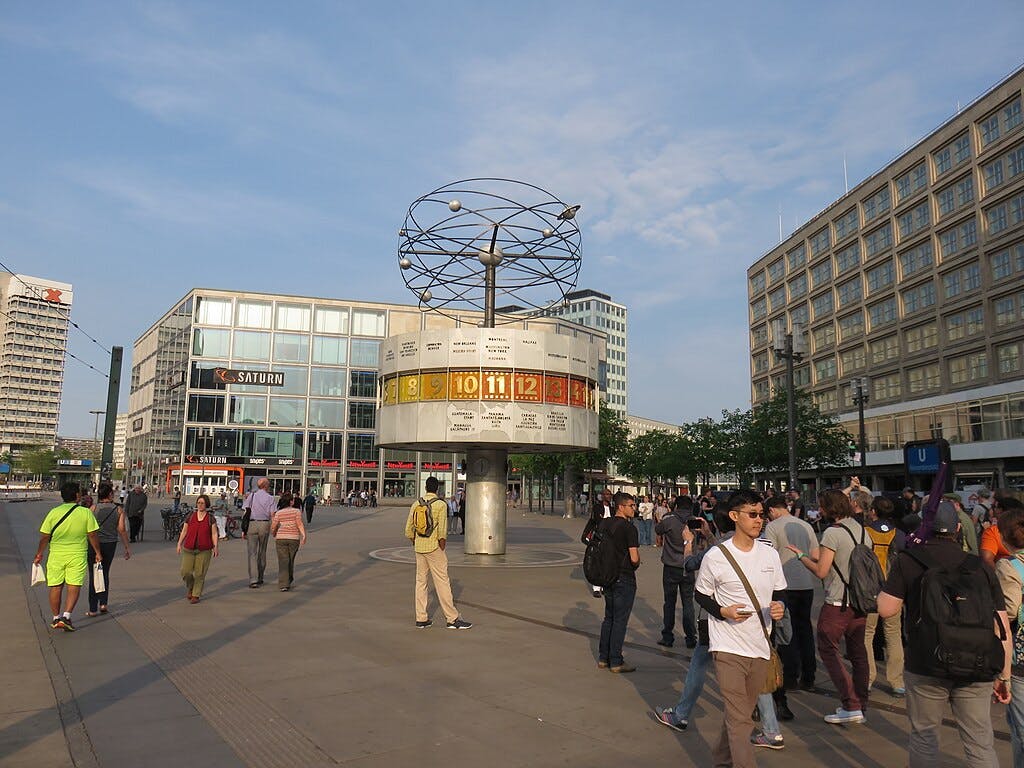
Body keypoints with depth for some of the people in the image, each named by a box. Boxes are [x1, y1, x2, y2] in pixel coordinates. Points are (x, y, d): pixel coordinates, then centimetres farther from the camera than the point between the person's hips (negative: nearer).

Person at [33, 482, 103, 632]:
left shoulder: (54, 512, -3)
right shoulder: (86, 513, -8)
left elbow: (44, 536, -1)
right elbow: (92, 535, -6)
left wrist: (39, 553, 14)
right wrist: (98, 552, 6)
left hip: (56, 555, 2)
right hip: (77, 556, -2)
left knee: (56, 587, 12)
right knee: (74, 587, 4)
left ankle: (56, 618, 21)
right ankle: (66, 616, -8)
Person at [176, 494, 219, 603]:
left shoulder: (210, 518, 3)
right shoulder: (190, 516, 7)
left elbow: (214, 534, 3)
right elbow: (184, 531, 12)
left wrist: (215, 547, -4)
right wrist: (179, 544, 7)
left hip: (204, 550, -2)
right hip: (189, 549, 2)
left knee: (200, 573, -1)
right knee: (185, 572, -5)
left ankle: (196, 595, 12)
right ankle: (190, 588, 24)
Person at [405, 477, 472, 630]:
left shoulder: (416, 504, 6)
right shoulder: (440, 505, -9)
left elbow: (409, 530, 7)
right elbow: (442, 532, -16)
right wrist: (442, 549, -5)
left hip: (419, 547, 5)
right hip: (434, 548, -5)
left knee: (420, 581, 11)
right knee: (442, 583, -2)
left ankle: (421, 619, 14)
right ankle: (452, 619, 1)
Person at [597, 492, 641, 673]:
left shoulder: (604, 523, 4)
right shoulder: (629, 528, -17)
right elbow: (634, 558, -21)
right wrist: (636, 564, 1)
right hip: (624, 578, -7)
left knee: (609, 617, 17)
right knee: (620, 620, 2)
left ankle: (603, 658, 23)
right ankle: (616, 662, 10)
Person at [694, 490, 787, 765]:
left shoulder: (770, 554, 4)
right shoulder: (716, 556, -9)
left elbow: (780, 593, 13)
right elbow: (700, 595, 1)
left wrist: (780, 606, -9)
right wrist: (723, 611, -16)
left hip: (760, 647, 5)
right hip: (728, 647, -5)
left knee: (743, 712, 18)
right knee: (739, 718, -9)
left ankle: (722, 759, 38)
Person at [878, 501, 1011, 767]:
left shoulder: (907, 561, -5)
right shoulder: (981, 568, 3)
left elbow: (885, 609, -7)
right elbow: (1002, 629, 4)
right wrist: (1004, 677, 13)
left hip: (925, 668, -2)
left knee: (924, 736, 14)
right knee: (980, 744, 13)